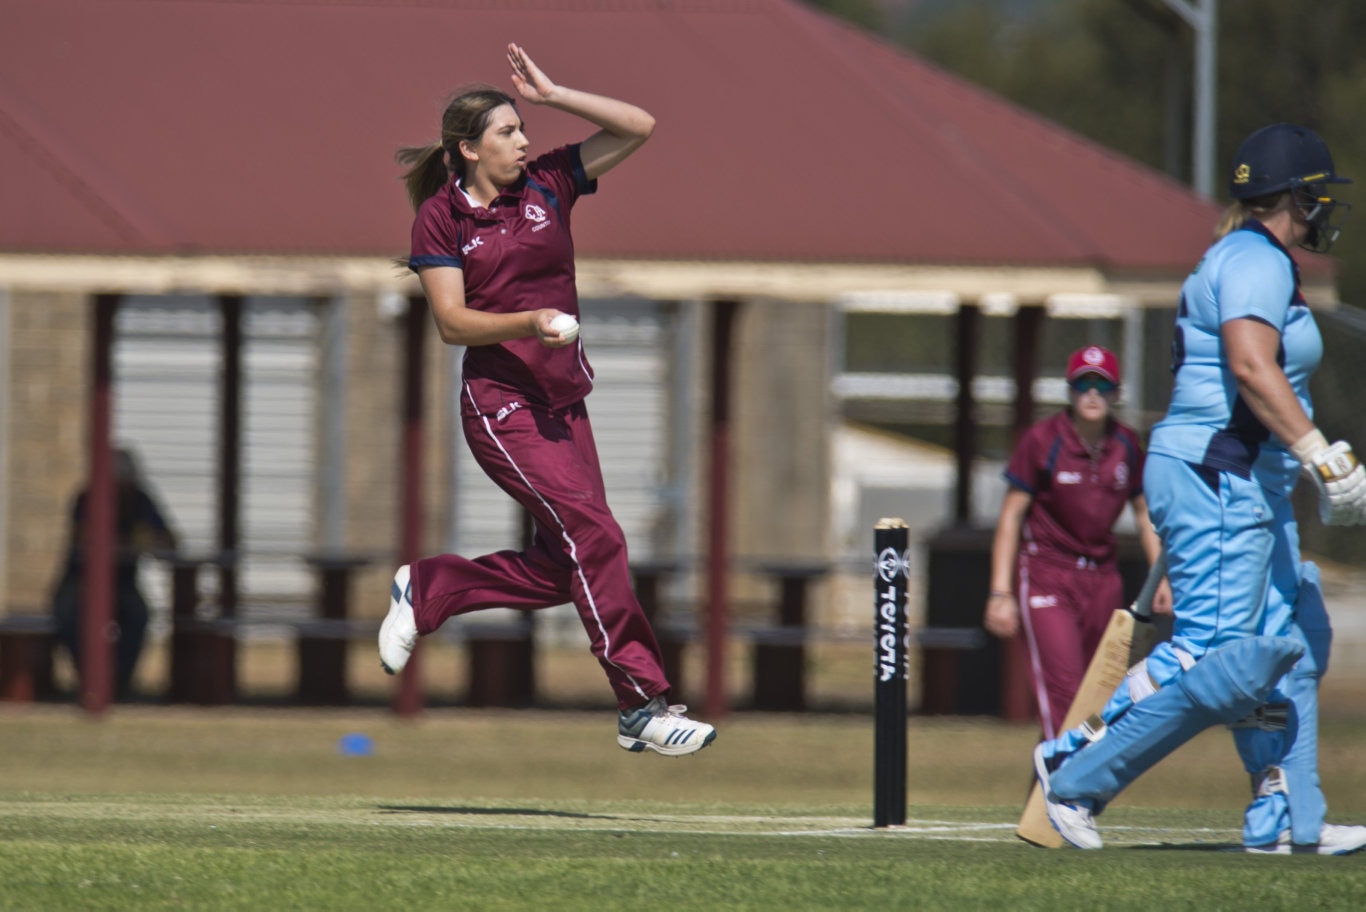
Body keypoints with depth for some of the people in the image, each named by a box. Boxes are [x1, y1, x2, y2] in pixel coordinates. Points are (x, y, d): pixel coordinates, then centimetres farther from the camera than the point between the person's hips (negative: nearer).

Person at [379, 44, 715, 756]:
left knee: (561, 571, 6)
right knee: (593, 536, -18)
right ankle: (642, 706, -16)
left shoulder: (547, 184, 8)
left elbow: (638, 128, 4)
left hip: (564, 403, 6)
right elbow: (451, 323, -10)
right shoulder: (441, 218, -3)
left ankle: (424, 590, 27)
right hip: (501, 405, -6)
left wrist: (550, 94, -2)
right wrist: (533, 322, -23)